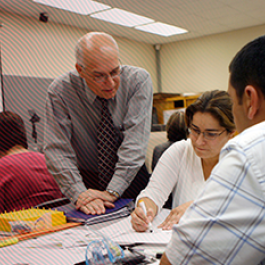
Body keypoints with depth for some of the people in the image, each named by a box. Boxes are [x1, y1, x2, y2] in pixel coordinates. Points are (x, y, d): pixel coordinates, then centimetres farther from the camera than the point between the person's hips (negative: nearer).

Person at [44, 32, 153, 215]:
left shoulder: (138, 80, -13)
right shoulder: (60, 91, -12)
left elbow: (136, 139, -20)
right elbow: (57, 150, -14)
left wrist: (113, 191, -28)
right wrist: (79, 194, -27)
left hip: (132, 179, 0)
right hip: (88, 182, 0)